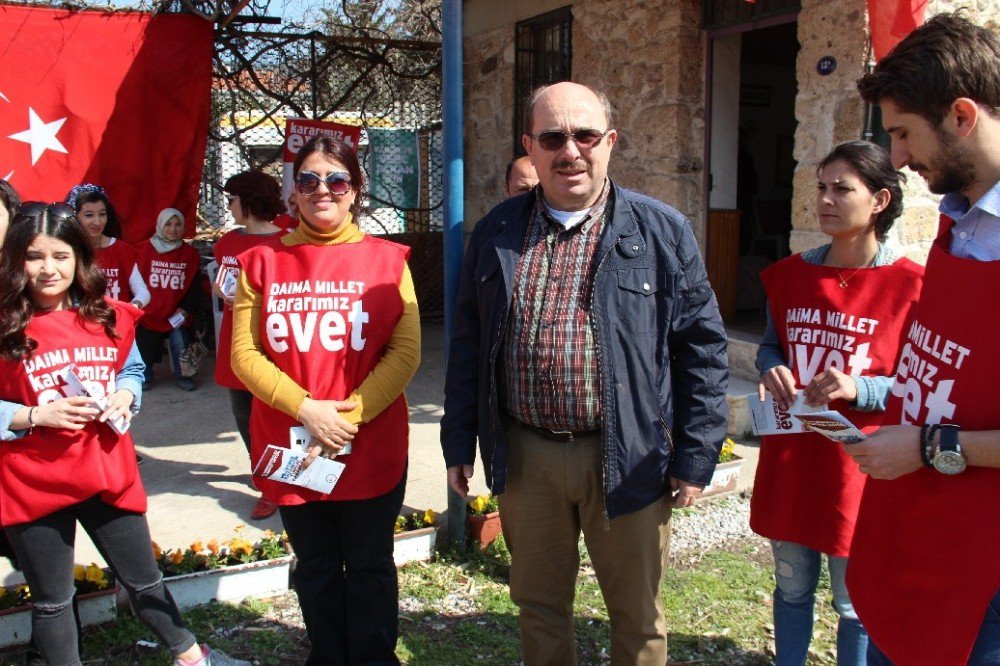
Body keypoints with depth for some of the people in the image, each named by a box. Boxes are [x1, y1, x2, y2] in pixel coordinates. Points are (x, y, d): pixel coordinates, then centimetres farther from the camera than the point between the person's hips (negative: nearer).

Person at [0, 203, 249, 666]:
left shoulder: (109, 318, 0)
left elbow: (131, 372, 13)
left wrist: (124, 396, -6)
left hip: (108, 471, 3)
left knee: (144, 580, 20)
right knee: (51, 601, 15)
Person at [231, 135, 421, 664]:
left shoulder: (387, 260, -2)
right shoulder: (262, 262, 2)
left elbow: (406, 353, -7)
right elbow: (244, 354, -3)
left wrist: (348, 417, -16)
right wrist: (308, 411, -15)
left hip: (371, 449, -1)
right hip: (291, 451, 2)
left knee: (369, 566, 14)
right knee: (316, 570, 17)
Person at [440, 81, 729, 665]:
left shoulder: (663, 230, -3)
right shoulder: (496, 233, 5)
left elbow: (704, 347, -2)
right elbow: (468, 344, 10)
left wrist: (696, 456, -4)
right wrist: (459, 442, 9)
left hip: (627, 458, -2)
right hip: (524, 457, 3)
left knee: (639, 617, 15)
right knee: (539, 607, 19)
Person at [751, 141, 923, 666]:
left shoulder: (910, 286, -10)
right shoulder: (790, 274, 4)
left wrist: (858, 389, -23)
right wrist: (772, 369, -7)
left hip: (858, 464, -4)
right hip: (789, 459, 4)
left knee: (856, 604, 13)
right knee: (792, 589, 20)